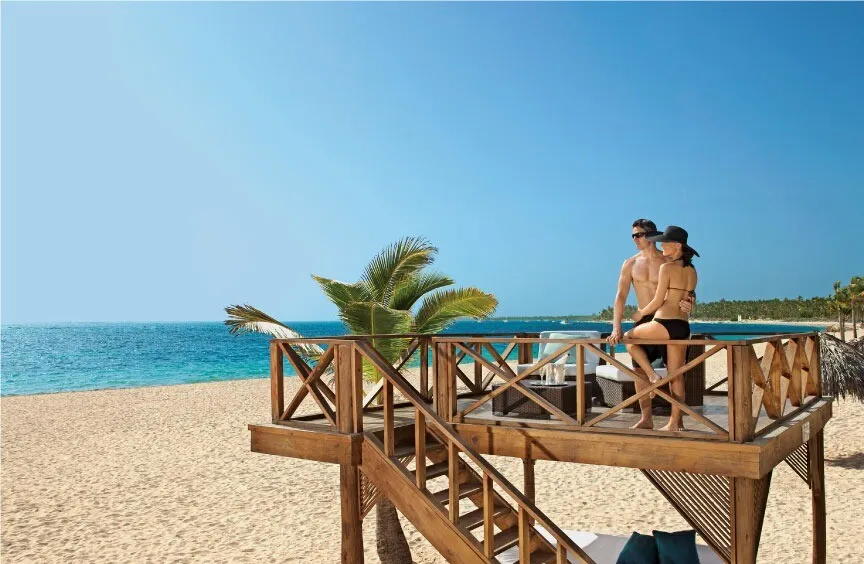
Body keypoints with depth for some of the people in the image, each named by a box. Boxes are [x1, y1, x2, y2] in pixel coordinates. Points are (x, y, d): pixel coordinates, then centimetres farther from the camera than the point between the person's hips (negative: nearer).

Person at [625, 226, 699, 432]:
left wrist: (640, 313, 7)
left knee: (629, 337, 18)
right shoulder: (692, 271, 12)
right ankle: (676, 422, 14)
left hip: (664, 324, -7)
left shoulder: (667, 268, -10)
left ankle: (652, 374, 6)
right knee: (676, 376, 10)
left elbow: (658, 301, -10)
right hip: (683, 327, 7)